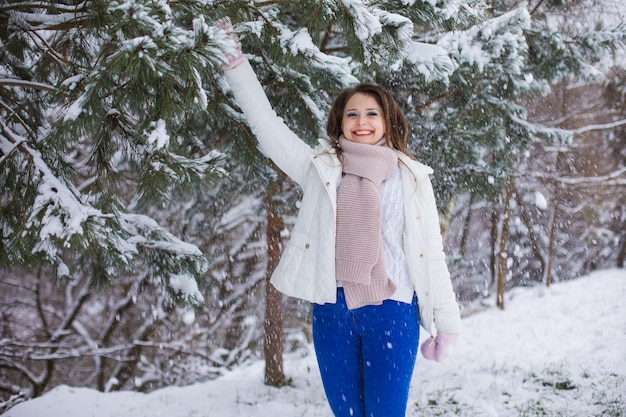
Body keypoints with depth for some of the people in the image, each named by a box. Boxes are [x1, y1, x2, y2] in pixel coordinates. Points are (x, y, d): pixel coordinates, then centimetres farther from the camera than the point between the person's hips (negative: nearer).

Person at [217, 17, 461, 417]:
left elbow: (430, 253, 4)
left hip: (391, 311, -2)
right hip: (332, 311, 2)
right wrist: (236, 62, 5)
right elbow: (267, 124, 9)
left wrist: (446, 322, 2)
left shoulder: (411, 177, 5)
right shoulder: (320, 167, 9)